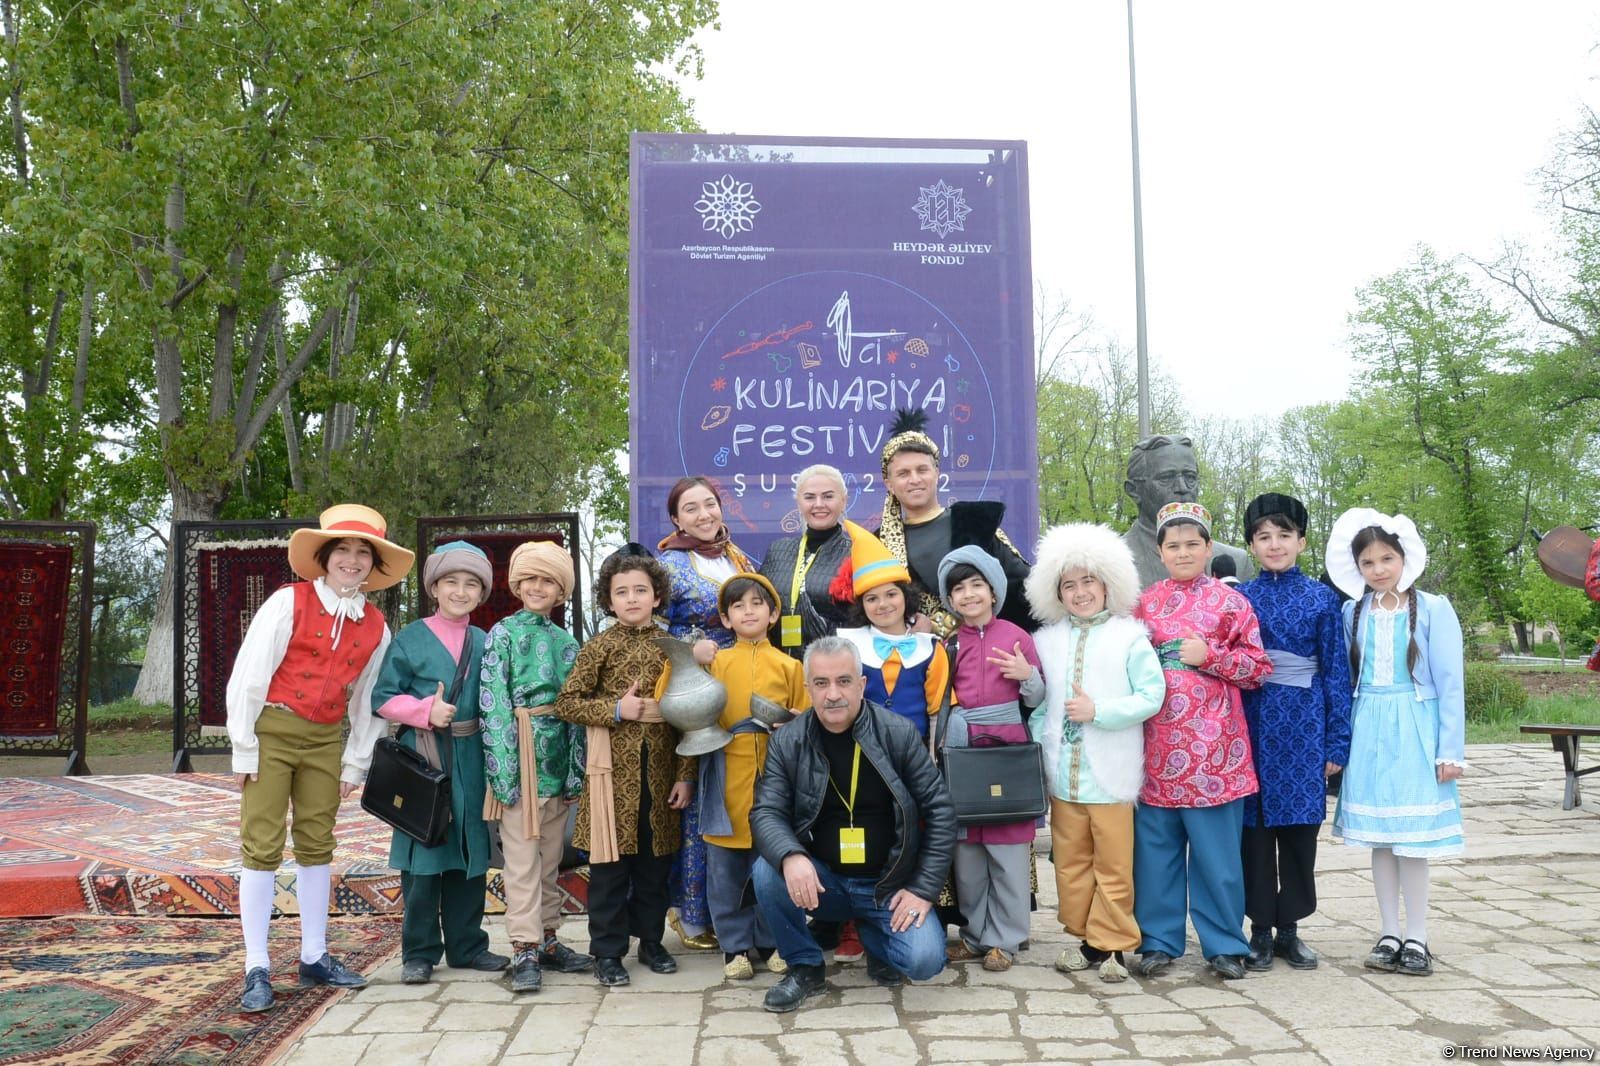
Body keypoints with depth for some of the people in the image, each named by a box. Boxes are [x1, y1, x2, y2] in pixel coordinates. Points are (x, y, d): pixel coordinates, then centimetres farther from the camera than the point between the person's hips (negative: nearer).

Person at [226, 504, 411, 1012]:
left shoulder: (375, 628, 2)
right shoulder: (288, 603, -10)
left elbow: (367, 702, 11)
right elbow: (248, 678, -9)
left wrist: (355, 765, 9)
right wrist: (245, 750, -9)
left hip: (324, 741, 4)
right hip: (271, 732, -4)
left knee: (317, 847, 12)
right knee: (262, 849, -2)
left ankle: (314, 957, 23)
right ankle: (257, 969, 6)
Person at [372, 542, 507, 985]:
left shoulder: (485, 643, 11)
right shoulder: (411, 638, -1)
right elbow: (383, 698, -3)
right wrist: (426, 711, -17)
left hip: (472, 760, 4)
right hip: (423, 758, -4)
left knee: (470, 854, 10)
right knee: (423, 853, 0)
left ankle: (467, 945, 22)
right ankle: (419, 952, 13)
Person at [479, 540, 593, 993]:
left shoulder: (566, 641, 12)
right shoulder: (503, 633, -2)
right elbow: (493, 703, -8)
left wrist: (576, 768, 4)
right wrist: (503, 768, -15)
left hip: (558, 756, 5)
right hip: (520, 754, -5)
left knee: (551, 858, 11)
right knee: (522, 858, -3)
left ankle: (546, 940, 20)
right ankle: (525, 951, 1)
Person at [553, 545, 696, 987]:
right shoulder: (601, 646, -1)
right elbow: (566, 702, -3)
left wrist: (686, 775, 2)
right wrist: (614, 709, -15)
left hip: (660, 769, 3)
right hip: (614, 768, -3)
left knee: (655, 860, 12)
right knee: (610, 860, 3)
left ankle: (650, 940, 27)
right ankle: (607, 951, 15)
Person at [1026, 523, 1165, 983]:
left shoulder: (1129, 637, -3)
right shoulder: (1045, 640, 8)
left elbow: (1151, 696, -9)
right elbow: (1037, 702, 12)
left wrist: (1099, 710, -16)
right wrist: (1040, 741, -2)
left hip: (1110, 774, -4)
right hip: (1062, 773, 4)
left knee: (1113, 864, 3)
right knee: (1070, 860, 11)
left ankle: (1111, 943, 15)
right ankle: (1083, 936, 24)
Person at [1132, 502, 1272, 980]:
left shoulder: (1230, 602, 2)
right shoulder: (1145, 603, 10)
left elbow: (1259, 667, -1)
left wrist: (1209, 655, -13)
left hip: (1212, 747, -3)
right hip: (1157, 746, 3)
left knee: (1216, 848, 4)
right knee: (1155, 845, 7)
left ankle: (1225, 944, 18)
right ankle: (1159, 940, 19)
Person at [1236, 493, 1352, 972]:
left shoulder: (1322, 599, 4)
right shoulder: (1239, 598, 5)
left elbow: (1336, 671, 4)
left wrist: (1338, 742, 0)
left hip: (1304, 724, 0)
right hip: (1254, 722, 0)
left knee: (1301, 826, 5)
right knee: (1255, 827, 4)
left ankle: (1289, 928, 19)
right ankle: (1261, 929, 16)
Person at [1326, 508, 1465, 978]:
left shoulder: (1433, 609, -3)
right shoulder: (1353, 613, 7)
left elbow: (1450, 682, -3)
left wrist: (1450, 750, -7)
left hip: (1415, 731, -3)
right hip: (1368, 733, 3)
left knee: (1413, 837, -1)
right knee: (1379, 836, 8)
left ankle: (1416, 938, 11)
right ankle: (1388, 934, 17)